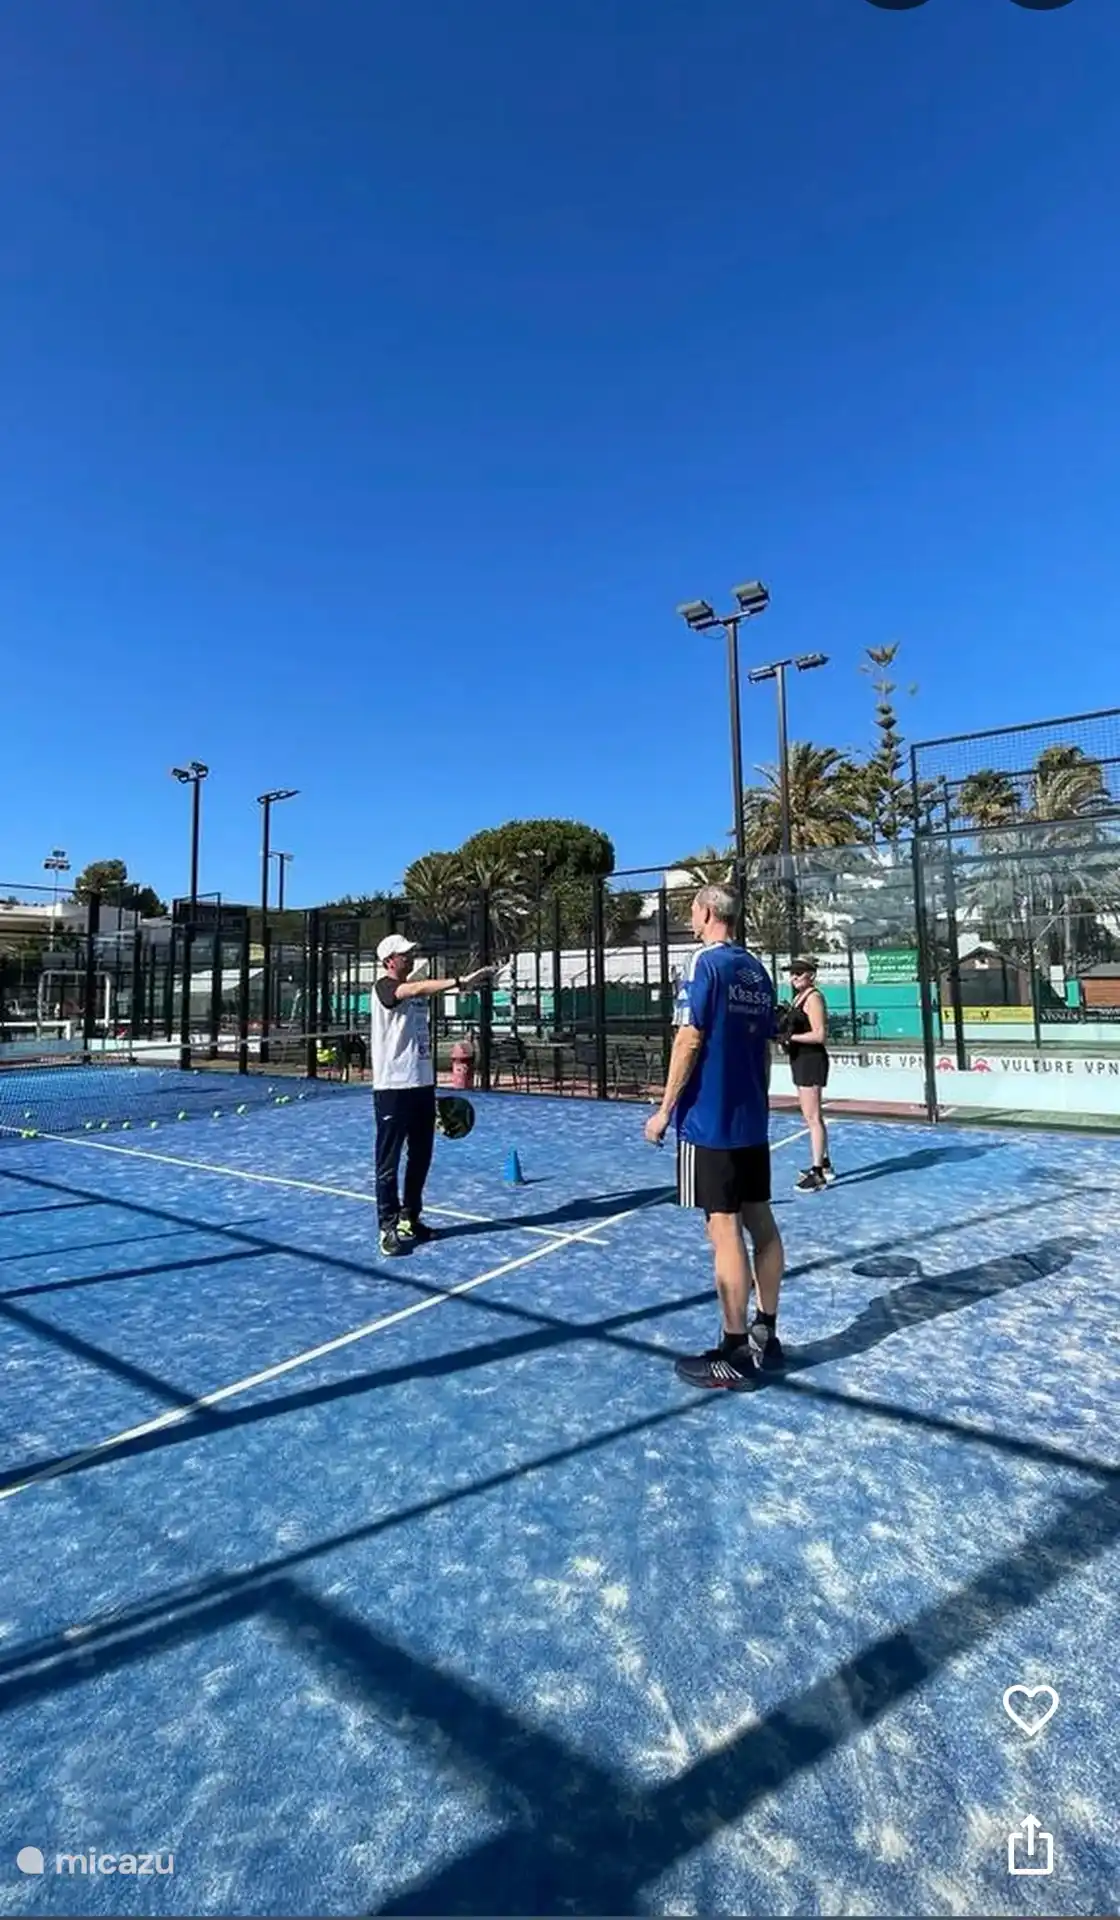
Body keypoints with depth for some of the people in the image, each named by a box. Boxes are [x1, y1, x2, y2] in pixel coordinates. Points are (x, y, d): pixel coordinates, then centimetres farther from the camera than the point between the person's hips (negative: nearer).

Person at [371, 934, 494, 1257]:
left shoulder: (417, 990, 16)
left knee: (421, 1157, 14)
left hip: (422, 1084, 8)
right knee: (389, 1162, 1)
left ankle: (410, 1219, 28)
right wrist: (461, 981, -40)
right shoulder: (383, 987, -8)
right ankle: (388, 1228, 11)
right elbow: (416, 990, -31)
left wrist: (431, 1084, 16)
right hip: (393, 1087, -8)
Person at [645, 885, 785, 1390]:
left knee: (725, 1230, -2)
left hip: (710, 1121, -8)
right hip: (752, 1120, 8)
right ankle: (765, 1336, 25)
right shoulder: (758, 970, 10)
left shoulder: (707, 962, -12)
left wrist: (665, 1109, -10)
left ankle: (736, 1355, 8)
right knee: (760, 1223, 13)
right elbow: (765, 1046, 14)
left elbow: (690, 1041, -16)